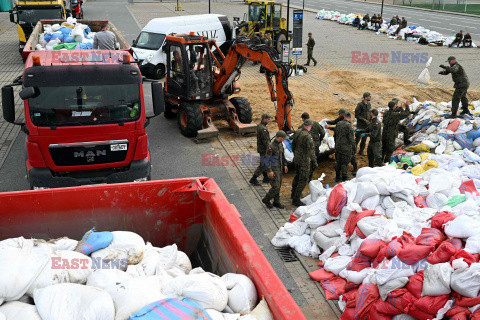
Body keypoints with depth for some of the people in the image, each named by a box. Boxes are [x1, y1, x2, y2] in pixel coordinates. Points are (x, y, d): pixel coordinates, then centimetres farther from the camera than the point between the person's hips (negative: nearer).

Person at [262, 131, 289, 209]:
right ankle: (266, 200, 13)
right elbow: (267, 159, -19)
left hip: (280, 168, 8)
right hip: (274, 169, -8)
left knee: (278, 186, 13)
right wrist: (270, 171, -20)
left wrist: (285, 165, 12)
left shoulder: (280, 144, 3)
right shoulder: (271, 146, -22)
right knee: (275, 187, -7)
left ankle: (276, 202, 24)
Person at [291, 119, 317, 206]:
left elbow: (293, 145, 17)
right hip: (304, 161, -9)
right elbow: (311, 150, -22)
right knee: (303, 180, -2)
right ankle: (296, 199, -1)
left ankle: (294, 194, 42)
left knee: (297, 176, 25)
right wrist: (314, 162, -14)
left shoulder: (298, 134, 4)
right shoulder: (308, 136, -22)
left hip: (296, 159, 9)